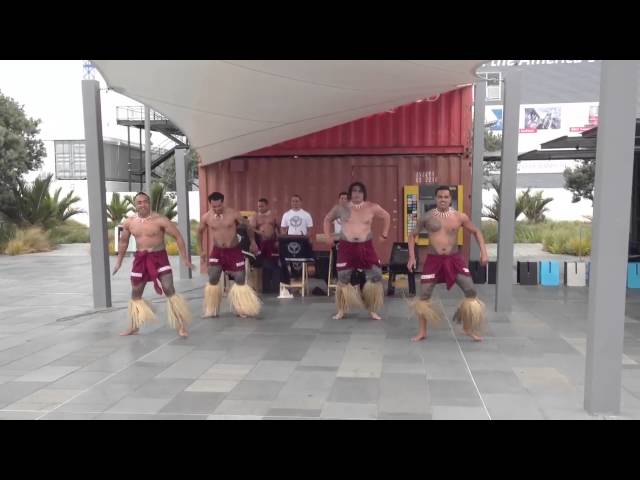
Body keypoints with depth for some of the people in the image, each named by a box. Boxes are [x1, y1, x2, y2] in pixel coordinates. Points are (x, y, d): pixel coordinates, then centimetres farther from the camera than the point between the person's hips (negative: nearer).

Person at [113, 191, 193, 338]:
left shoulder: (160, 220, -14)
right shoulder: (129, 223, 1)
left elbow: (178, 236, -11)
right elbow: (123, 241, 19)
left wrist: (184, 257, -14)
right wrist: (119, 260, 20)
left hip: (159, 256, -5)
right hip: (140, 258, 5)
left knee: (169, 290, -14)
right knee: (135, 293, 13)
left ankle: (181, 326, -6)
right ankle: (133, 327, 31)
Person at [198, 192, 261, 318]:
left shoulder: (233, 214, -14)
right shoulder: (206, 217, -7)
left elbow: (248, 227, 1)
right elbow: (200, 232, 11)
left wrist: (253, 242, 4)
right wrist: (202, 250, 13)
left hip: (234, 251, -1)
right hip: (217, 251, 1)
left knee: (240, 280, 0)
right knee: (212, 280, -6)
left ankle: (242, 310, 15)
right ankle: (211, 311, 11)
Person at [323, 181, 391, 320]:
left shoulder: (372, 207, 1)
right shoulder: (341, 208, 1)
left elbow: (387, 216, 15)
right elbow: (327, 219, 16)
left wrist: (384, 235, 11)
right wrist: (328, 236, 8)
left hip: (366, 247, 1)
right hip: (346, 247, 0)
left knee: (376, 276, -4)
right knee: (343, 279, 2)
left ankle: (372, 310, 13)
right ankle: (341, 310, 20)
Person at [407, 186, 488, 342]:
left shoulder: (460, 217, -2)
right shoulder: (427, 217, -3)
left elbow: (476, 232, 11)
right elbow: (413, 235, 7)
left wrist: (483, 252, -1)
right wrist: (412, 257, -2)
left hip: (454, 258, 1)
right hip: (433, 259, -1)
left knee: (471, 291, -6)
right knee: (424, 295, -2)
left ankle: (468, 328, 16)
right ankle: (422, 332, 15)